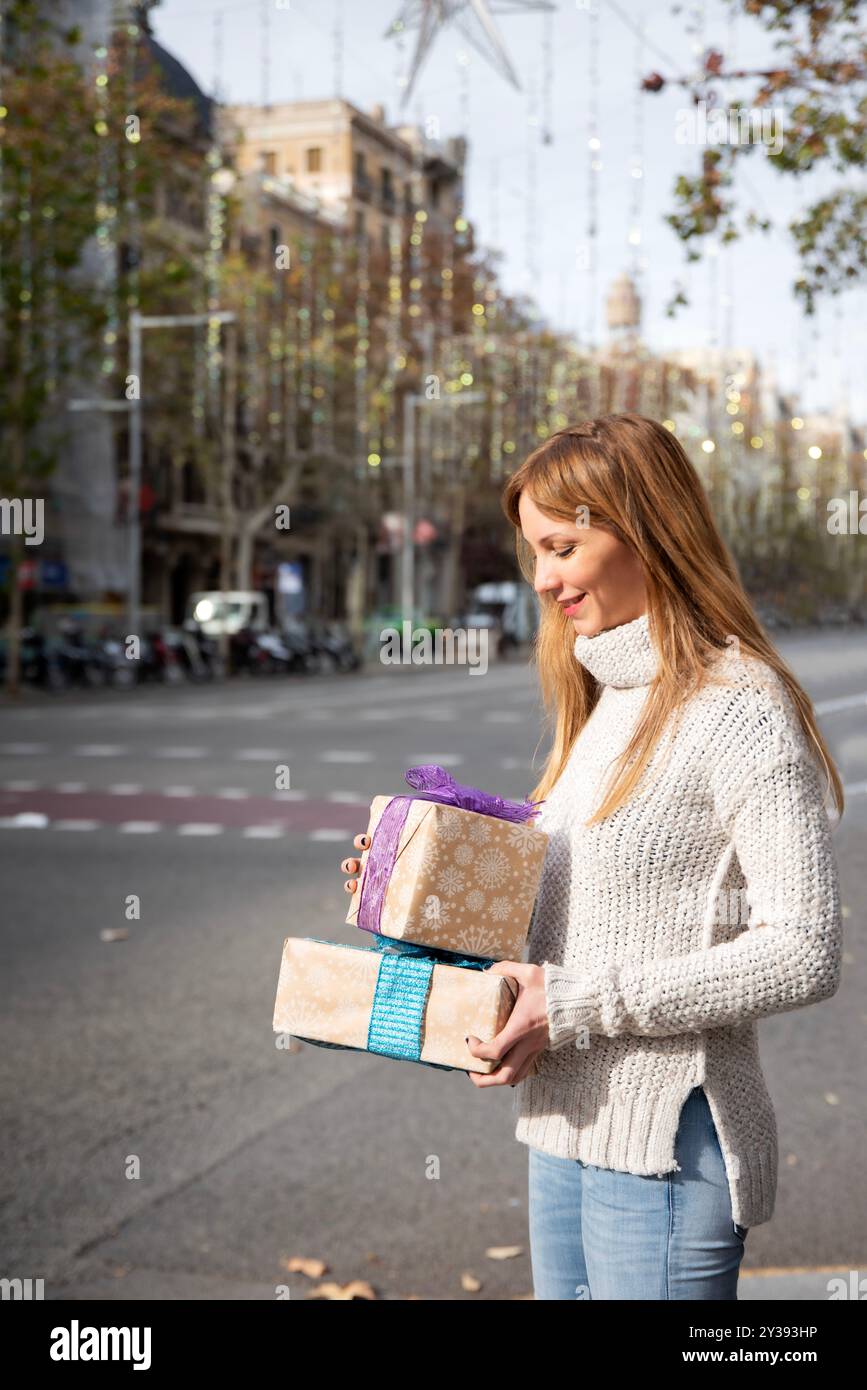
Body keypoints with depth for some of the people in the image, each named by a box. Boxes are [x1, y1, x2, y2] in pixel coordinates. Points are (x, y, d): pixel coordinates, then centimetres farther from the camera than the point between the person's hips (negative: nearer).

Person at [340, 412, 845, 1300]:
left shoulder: (739, 710, -14)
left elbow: (805, 952, -19)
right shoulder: (604, 700, 13)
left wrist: (582, 1004, -20)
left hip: (665, 1143, -8)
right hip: (565, 1127, 8)